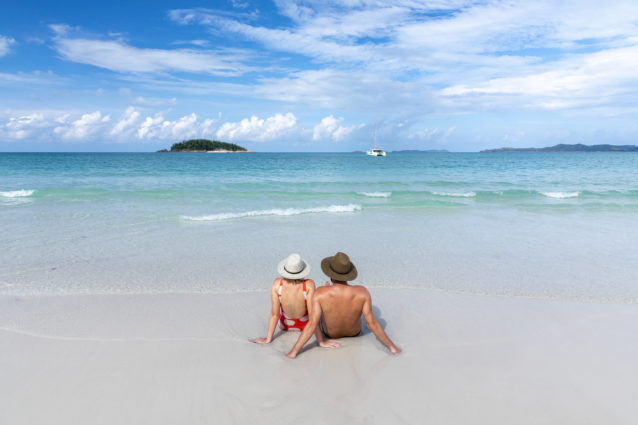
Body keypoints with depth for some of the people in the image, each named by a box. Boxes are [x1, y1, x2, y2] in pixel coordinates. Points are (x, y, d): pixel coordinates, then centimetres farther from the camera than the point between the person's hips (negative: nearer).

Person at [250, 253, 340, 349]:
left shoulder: (277, 283, -31)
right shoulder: (309, 285, -35)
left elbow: (274, 314, -26)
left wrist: (268, 339, -16)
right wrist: (321, 342, -23)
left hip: (284, 325, 1)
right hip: (305, 325, 0)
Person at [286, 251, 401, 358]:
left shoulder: (320, 293, -36)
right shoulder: (362, 292, -33)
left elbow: (312, 325, -36)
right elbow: (372, 324, -29)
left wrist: (293, 352, -29)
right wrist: (392, 346, -16)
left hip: (330, 334, -1)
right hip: (355, 332, 1)